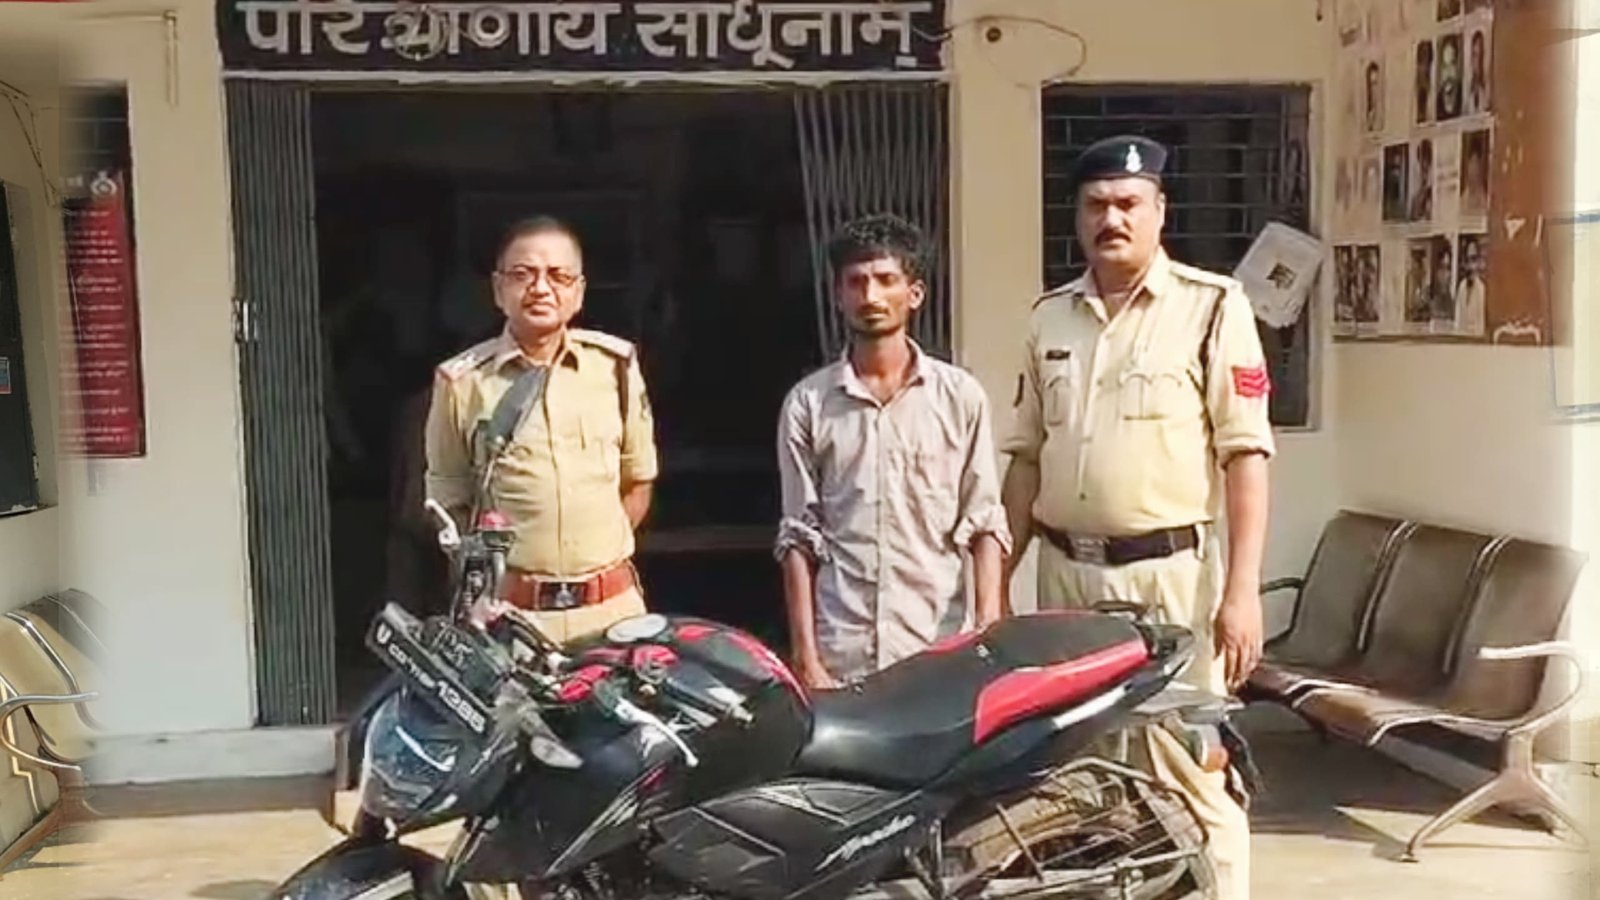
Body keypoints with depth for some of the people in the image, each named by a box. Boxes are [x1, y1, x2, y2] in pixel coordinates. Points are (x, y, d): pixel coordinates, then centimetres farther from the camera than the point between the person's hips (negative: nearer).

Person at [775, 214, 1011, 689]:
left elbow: (985, 525, 5)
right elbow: (798, 538, 6)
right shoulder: (807, 403, 6)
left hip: (940, 650, 0)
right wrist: (806, 658, 0)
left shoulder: (960, 396, 5)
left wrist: (989, 637, -5)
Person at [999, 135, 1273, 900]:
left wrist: (1241, 588, -13)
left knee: (1190, 784, -2)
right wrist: (999, 576, 13)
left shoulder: (1212, 306, -3)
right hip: (1065, 575, 5)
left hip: (1168, 575, -5)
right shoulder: (1049, 316, 11)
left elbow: (1244, 452, -7)